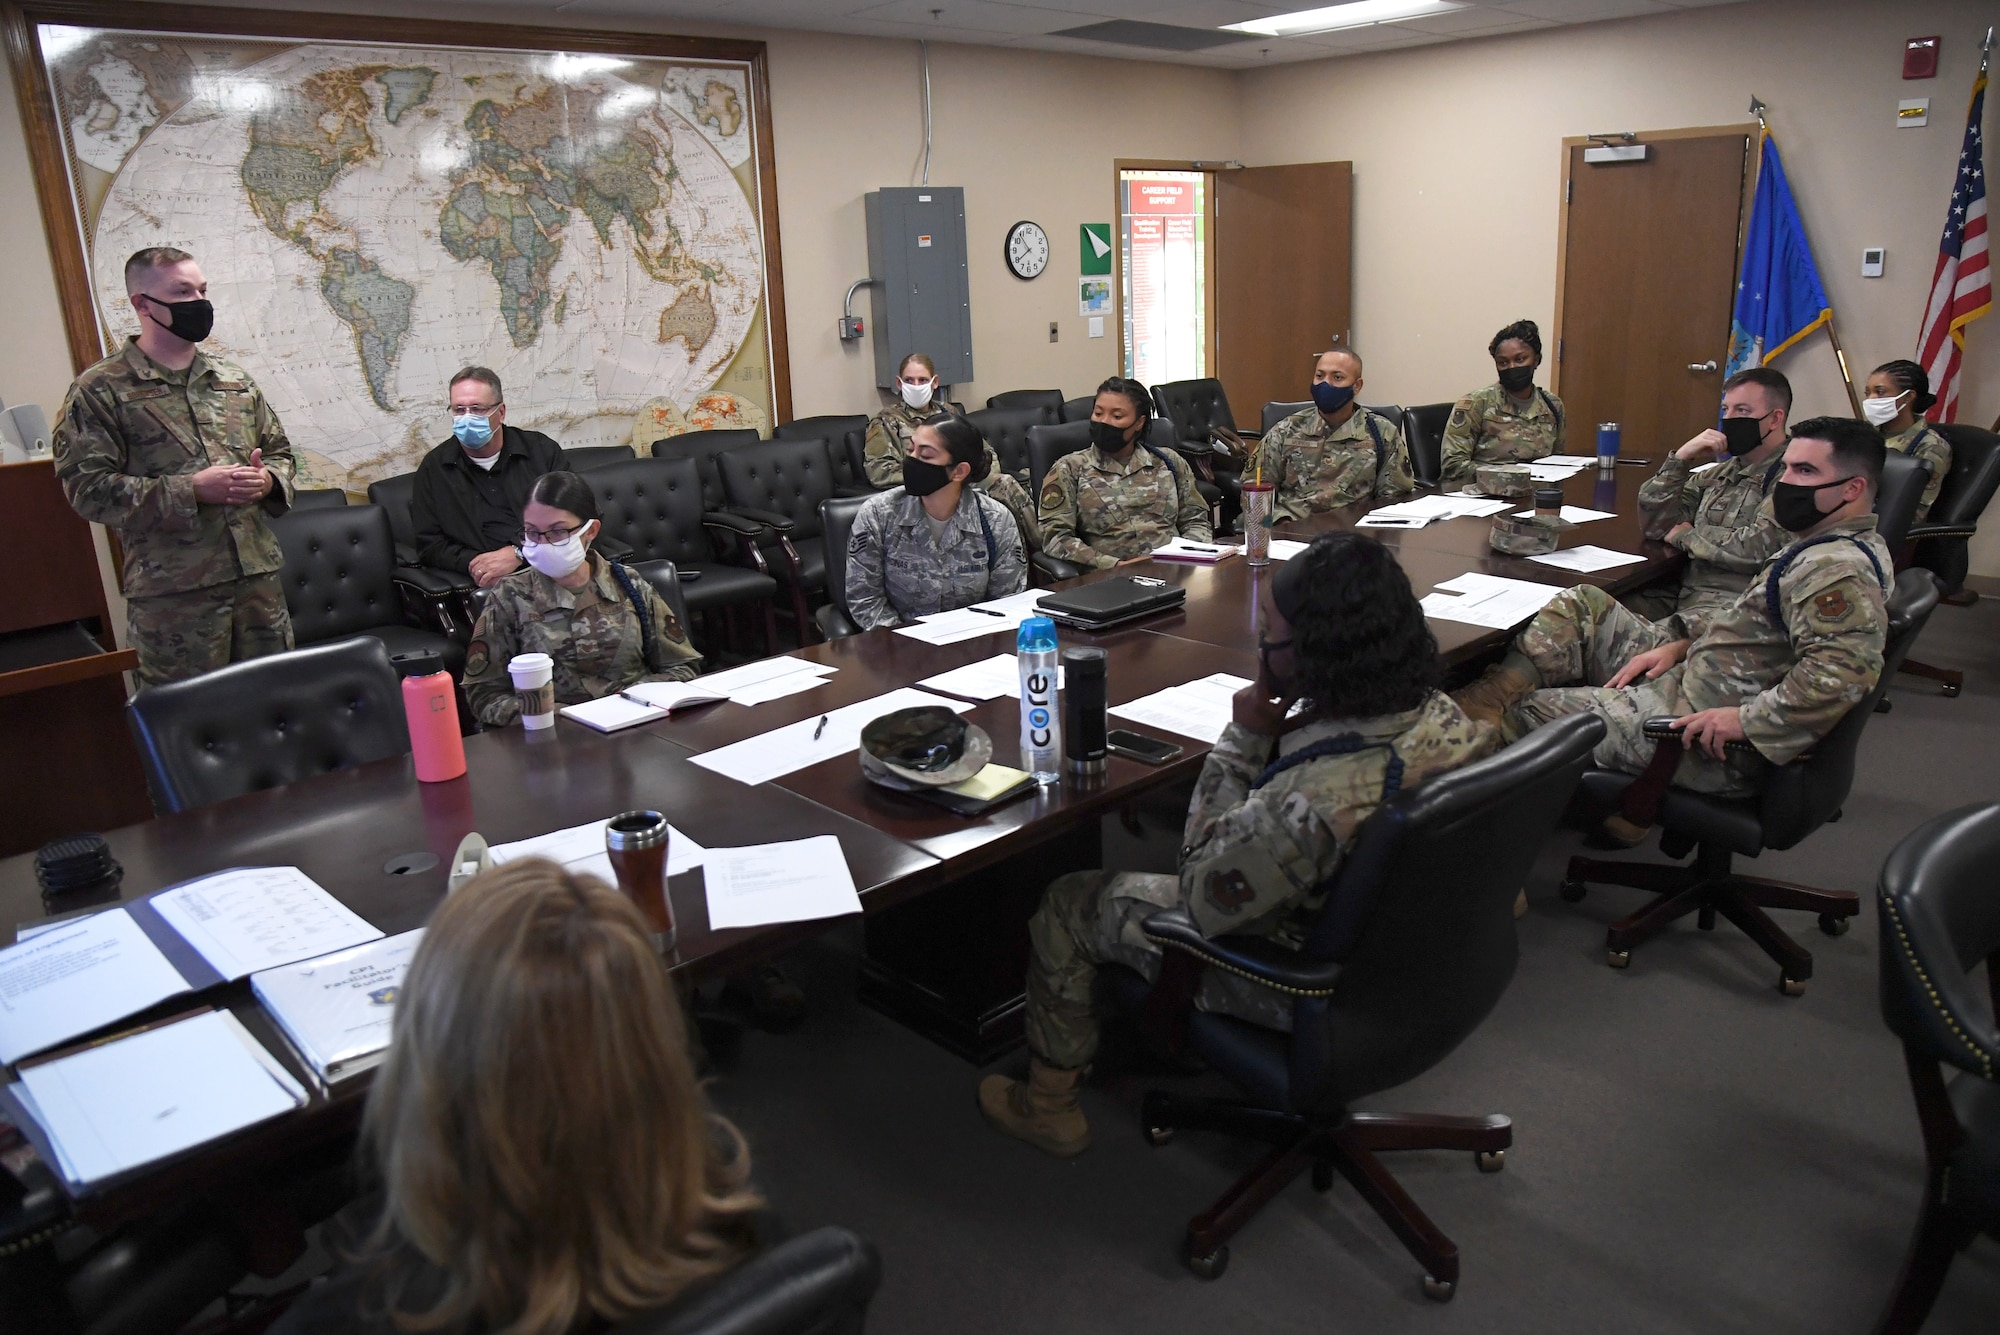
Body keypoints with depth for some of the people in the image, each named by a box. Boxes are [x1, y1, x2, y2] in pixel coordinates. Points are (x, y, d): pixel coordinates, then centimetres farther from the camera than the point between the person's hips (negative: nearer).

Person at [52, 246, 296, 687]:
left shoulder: (235, 380, 14)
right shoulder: (99, 391, -2)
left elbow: (280, 452, 21)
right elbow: (87, 486, -9)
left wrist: (267, 480, -4)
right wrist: (192, 491, -17)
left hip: (259, 577, 5)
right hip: (173, 593, -4)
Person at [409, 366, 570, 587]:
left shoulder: (542, 450, 11)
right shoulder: (433, 468, 15)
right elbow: (428, 545, 11)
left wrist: (519, 553, -11)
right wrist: (474, 564, -9)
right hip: (491, 586, 0)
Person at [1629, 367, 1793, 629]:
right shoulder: (1719, 473, 19)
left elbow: (1758, 548, -16)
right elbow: (1655, 524, 11)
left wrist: (1684, 536, -1)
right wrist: (1681, 460, 0)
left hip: (1734, 602, -7)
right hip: (1683, 589, 7)